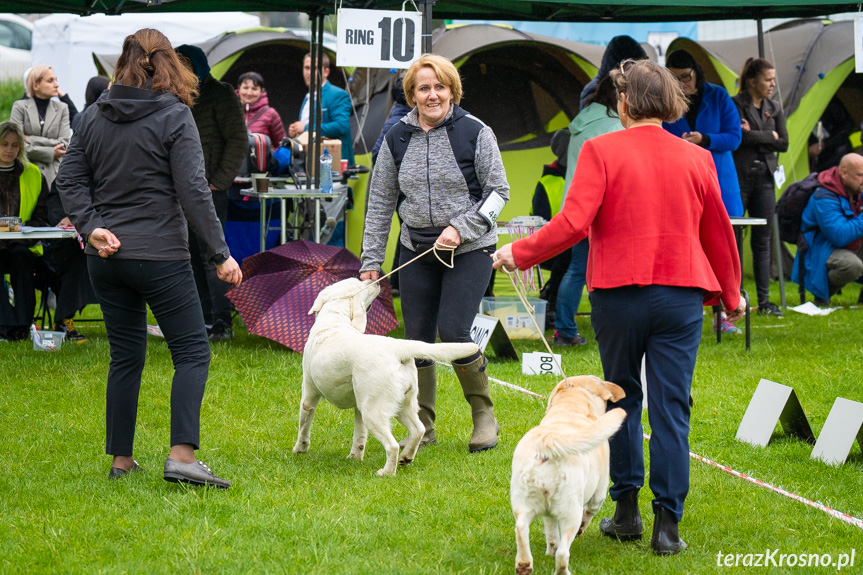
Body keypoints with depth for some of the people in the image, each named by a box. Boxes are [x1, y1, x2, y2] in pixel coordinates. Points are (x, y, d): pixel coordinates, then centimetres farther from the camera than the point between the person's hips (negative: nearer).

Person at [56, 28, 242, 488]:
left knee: (126, 356, 14)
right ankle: (181, 455, -14)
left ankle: (121, 460, 15)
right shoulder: (174, 117, -8)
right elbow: (193, 191, -12)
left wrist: (91, 226, -2)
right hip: (160, 256, -5)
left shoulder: (94, 116, 7)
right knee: (192, 352, 0)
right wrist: (220, 255, -9)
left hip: (106, 258, 5)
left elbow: (70, 181, 5)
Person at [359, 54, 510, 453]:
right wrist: (371, 260, 8)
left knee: (452, 332, -13)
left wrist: (460, 228, -15)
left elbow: (498, 191, -3)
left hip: (469, 251, -4)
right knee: (416, 338, 4)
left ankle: (484, 416, 8)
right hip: (417, 251, 4)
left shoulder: (474, 133, -7)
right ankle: (422, 428, 17)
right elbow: (380, 202, 10)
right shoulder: (397, 139, 3)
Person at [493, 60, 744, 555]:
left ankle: (627, 511, 17)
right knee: (671, 408, 3)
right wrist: (731, 294, 25)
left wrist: (519, 253, 0)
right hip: (681, 295, 1)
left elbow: (572, 224, -14)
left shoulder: (602, 151, -7)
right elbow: (719, 234, 11)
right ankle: (668, 525, 1)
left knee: (621, 399, 15)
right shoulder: (697, 159, 3)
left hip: (618, 292, -1)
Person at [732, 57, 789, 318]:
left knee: (763, 240, 6)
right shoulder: (734, 105, -5)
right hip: (738, 177, -5)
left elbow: (784, 143, 4)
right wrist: (769, 136, -8)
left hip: (764, 178, 5)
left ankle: (764, 300, 9)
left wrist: (753, 136, -7)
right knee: (733, 239, -3)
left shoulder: (775, 109, 12)